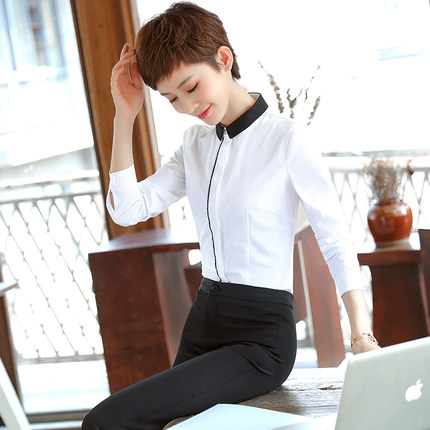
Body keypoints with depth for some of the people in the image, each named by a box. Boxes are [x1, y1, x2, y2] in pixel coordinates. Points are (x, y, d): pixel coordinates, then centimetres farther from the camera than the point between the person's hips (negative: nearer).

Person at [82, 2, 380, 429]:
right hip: (203, 320, 7)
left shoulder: (286, 141, -11)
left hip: (261, 335, -7)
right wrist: (124, 117, -2)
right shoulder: (195, 144, 11)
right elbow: (126, 209, 3)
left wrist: (362, 338, -15)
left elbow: (337, 242, -8)